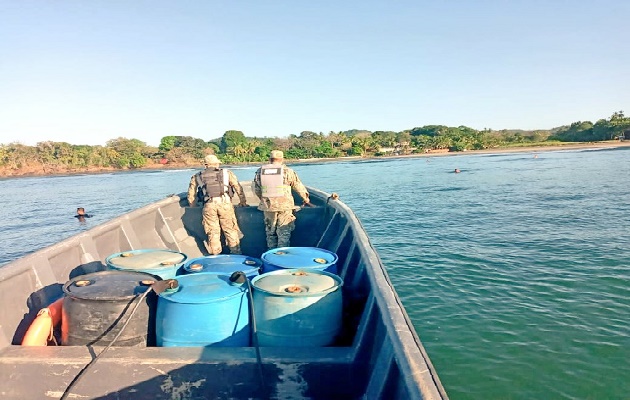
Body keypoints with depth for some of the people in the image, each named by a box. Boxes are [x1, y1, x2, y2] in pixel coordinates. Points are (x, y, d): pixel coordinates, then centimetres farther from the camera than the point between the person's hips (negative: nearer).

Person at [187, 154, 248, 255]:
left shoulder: (197, 177, 22)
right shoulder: (226, 173, 19)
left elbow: (191, 194, 24)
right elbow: (238, 188, 16)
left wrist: (193, 207, 36)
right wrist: (243, 202, 25)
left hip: (209, 205, 1)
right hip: (225, 202, -1)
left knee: (213, 232, 9)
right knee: (230, 230, 8)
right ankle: (236, 253, 13)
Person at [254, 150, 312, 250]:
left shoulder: (260, 171, 4)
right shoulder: (287, 171, -3)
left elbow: (256, 190, 11)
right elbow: (299, 187, 5)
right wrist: (306, 200, 20)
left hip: (267, 207, 3)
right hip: (284, 206, -3)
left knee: (270, 232, 16)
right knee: (284, 233, 6)